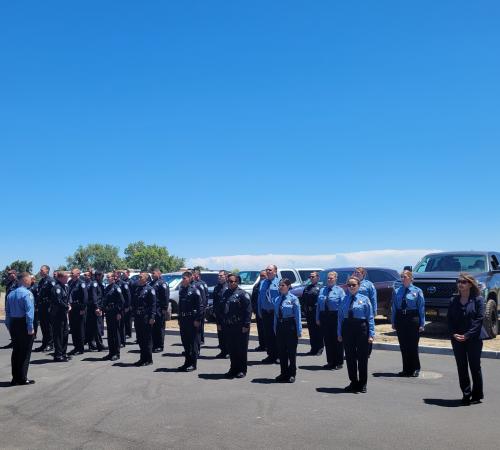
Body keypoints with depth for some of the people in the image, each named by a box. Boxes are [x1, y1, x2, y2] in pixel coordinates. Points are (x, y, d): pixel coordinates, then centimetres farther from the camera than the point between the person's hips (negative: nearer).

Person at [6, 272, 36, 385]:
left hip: (13, 324, 7)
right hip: (23, 324, -7)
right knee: (25, 352, 2)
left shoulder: (11, 294, 10)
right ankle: (23, 378, 6)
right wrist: (30, 328, -18)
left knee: (16, 351, 14)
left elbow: (7, 311, 13)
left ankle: (15, 378, 19)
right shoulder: (27, 293, -14)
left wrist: (9, 326, 17)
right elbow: (29, 311, -20)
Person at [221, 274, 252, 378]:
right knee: (231, 349, 12)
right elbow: (222, 309, 19)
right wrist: (221, 323, 14)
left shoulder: (242, 294, -8)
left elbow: (248, 310, -12)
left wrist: (246, 325, -16)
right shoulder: (226, 293, 12)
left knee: (241, 349, 2)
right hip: (228, 326, 6)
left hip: (240, 327, -6)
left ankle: (242, 370, 12)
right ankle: (234, 369, 23)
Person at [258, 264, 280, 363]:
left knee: (276, 334, 1)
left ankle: (278, 355, 11)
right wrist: (259, 311, 11)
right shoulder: (262, 283, 13)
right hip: (265, 312, 5)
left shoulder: (279, 282, -5)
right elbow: (260, 298, 15)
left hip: (275, 312, -5)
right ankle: (270, 355, 19)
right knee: (267, 334, 9)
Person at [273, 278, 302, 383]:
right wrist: (275, 329, 11)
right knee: (281, 351, 11)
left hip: (290, 325, -5)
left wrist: (299, 331, -12)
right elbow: (275, 314, 13)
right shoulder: (277, 299, 7)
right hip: (280, 325, 5)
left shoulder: (293, 299, -8)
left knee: (291, 351, 4)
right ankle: (284, 373, 23)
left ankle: (292, 374, 18)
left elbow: (297, 315, -9)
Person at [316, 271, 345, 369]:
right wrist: (317, 318, 7)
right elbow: (318, 304, 11)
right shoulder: (322, 290, 12)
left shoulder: (339, 290, -1)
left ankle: (339, 363, 13)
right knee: (327, 340, 9)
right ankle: (330, 362, 20)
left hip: (335, 317, -4)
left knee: (337, 340, 2)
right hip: (324, 316, 4)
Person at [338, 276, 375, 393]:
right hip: (347, 328, 3)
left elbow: (370, 318, -4)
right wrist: (339, 333, 5)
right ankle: (353, 382, 25)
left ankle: (362, 384, 17)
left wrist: (371, 334, -10)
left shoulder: (364, 299, -2)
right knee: (350, 357, 10)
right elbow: (341, 317, 8)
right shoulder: (345, 299, 6)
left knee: (362, 357, 4)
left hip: (361, 328, -3)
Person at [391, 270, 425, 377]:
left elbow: (421, 308, -3)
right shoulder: (396, 291, 6)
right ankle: (406, 369, 21)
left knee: (413, 345, 0)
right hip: (400, 319, 4)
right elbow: (394, 308, 9)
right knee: (403, 346, 9)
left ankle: (415, 369, 17)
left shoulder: (417, 291, -2)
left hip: (413, 319, -3)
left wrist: (422, 324, -8)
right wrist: (393, 322, 5)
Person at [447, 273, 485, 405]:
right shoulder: (454, 300, 7)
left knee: (475, 367, 5)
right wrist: (454, 334, -8)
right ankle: (466, 394, 17)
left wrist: (467, 335, -16)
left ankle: (477, 395, 20)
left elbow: (479, 319, -10)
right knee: (461, 368, 7)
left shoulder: (478, 299, -4)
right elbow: (449, 319, 7)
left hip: (473, 339, -3)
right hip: (457, 339, 4)